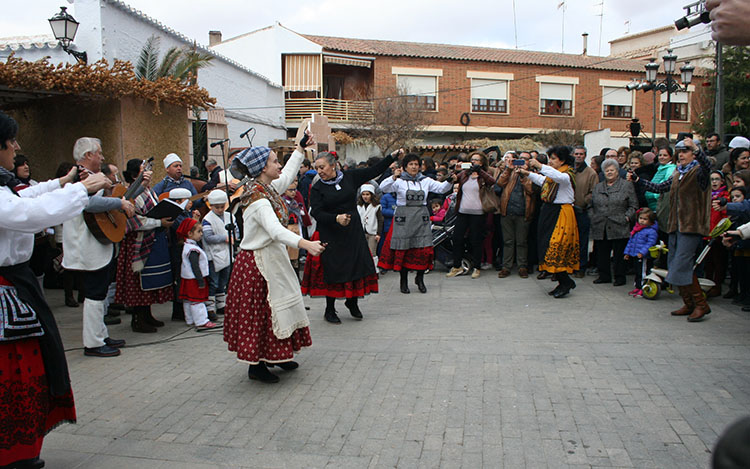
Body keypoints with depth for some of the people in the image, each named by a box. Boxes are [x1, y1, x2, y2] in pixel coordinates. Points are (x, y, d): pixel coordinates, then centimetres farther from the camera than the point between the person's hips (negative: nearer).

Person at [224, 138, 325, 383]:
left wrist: (301, 149, 29)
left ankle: (274, 356, 32)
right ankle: (256, 365, 13)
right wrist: (305, 244, -51)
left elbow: (287, 175, 25)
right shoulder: (258, 200, -24)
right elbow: (275, 230, -39)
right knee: (259, 313, 0)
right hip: (258, 263, -10)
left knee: (278, 306, 17)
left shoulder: (270, 188, 4)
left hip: (272, 259, 10)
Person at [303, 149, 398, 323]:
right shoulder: (317, 188, -4)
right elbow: (316, 212, -12)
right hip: (331, 235, -3)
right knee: (332, 269, 1)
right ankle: (330, 310, 17)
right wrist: (336, 218, -27)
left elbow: (374, 171, 6)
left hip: (353, 232, 3)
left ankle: (352, 302, 29)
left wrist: (392, 156, 3)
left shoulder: (350, 177, 2)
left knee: (357, 266, 6)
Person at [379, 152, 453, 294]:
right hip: (404, 219, -3)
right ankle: (404, 281, 15)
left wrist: (450, 181, -15)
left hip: (421, 219, 3)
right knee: (403, 249, -1)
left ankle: (420, 278, 20)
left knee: (424, 249, -1)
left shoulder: (425, 181, 12)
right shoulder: (399, 181, 0)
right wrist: (394, 177, -30)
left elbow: (442, 188, 5)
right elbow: (383, 188, -14)